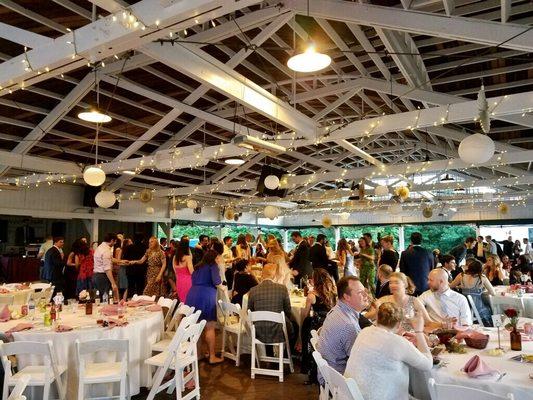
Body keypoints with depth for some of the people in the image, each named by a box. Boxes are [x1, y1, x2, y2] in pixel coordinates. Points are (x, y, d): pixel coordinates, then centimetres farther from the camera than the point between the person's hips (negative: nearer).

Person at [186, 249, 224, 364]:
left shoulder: (198, 266, 21)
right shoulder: (213, 265, 2)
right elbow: (216, 282, -11)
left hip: (192, 295, 7)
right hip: (206, 297, -7)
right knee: (210, 327, -2)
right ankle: (212, 356, 1)